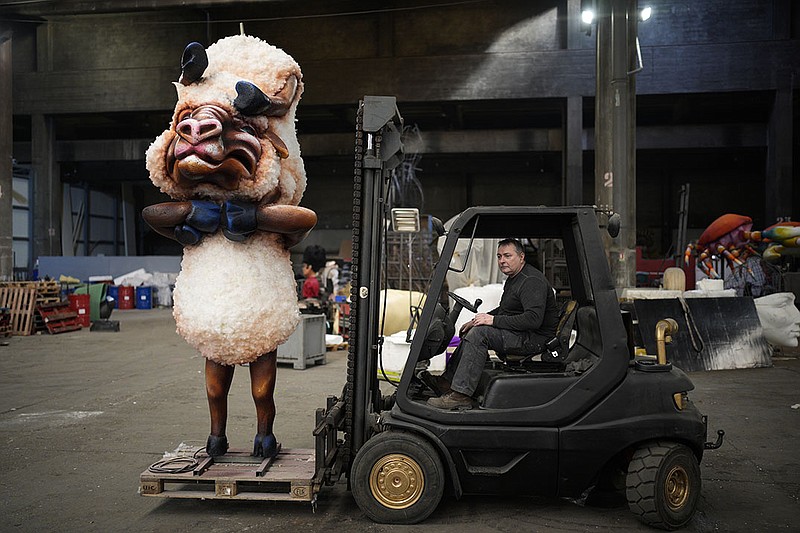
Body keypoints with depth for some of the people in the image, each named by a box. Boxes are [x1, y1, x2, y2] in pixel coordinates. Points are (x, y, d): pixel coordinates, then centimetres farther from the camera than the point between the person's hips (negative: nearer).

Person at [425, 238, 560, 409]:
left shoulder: (532, 281, -18)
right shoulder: (514, 278, 16)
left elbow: (534, 319, -30)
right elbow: (504, 311, 26)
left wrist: (493, 320, -27)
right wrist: (477, 321, 12)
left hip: (535, 339, -11)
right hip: (523, 334, 11)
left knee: (479, 334, -25)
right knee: (472, 332, 16)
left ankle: (461, 395, -28)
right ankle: (447, 381, 12)